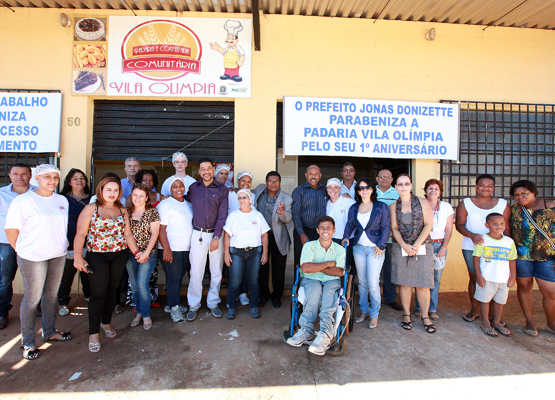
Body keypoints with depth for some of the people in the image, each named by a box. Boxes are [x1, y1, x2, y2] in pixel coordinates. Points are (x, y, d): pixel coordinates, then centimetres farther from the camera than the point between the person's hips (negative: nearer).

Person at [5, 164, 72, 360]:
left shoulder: (62, 200, 7)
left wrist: (60, 246, 10)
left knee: (51, 295, 15)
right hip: (33, 257, -5)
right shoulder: (23, 201, -9)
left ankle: (49, 332, 32)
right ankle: (27, 342, 21)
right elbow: (11, 230, -7)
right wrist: (22, 251, -2)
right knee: (32, 298, 5)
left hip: (58, 255, 5)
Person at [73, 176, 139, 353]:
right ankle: (93, 333, 11)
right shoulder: (91, 209, -2)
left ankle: (106, 322, 31)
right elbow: (80, 234, -7)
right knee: (98, 293, -1)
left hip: (119, 255, 4)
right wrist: (78, 257, -14)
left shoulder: (122, 211, 9)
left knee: (112, 291, 12)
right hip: (96, 257, -3)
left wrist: (136, 251, 1)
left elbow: (128, 234, 9)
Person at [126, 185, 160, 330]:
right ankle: (138, 313, 28)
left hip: (148, 254, -4)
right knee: (134, 285, 11)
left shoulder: (152, 212, -5)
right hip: (130, 254, 4)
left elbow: (154, 234, -8)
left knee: (142, 284, -7)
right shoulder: (127, 212, 7)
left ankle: (146, 315, 12)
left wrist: (146, 253, -15)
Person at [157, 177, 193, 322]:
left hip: (187, 248, 7)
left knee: (179, 276, 12)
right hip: (171, 249, -7)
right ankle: (174, 308, 11)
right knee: (173, 277, -1)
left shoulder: (188, 205, 14)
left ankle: (171, 304, 26)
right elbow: (161, 228, -13)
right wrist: (166, 248, -19)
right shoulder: (165, 205, -8)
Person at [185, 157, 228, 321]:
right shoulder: (193, 188, 6)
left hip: (216, 234, 0)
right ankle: (193, 306, 19)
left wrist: (216, 237, -10)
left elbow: (222, 215, -5)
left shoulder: (222, 189, 0)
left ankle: (213, 303, 24)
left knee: (216, 271, 8)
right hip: (198, 234, 1)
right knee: (196, 272, 3)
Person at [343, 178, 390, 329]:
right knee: (362, 282, 10)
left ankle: (374, 315, 14)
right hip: (358, 247, 4)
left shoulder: (381, 207, 0)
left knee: (373, 283, -4)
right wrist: (346, 237, -3)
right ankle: (364, 311, 26)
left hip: (375, 248, -3)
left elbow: (386, 227, -3)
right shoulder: (353, 208, 11)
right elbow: (349, 225, 15)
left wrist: (380, 245, -10)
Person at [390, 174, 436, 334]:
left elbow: (428, 224, -3)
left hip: (422, 247, -1)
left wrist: (416, 245, -12)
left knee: (422, 283, 0)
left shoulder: (422, 202, 2)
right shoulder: (393, 206, 7)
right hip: (401, 248, 1)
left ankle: (425, 316, 15)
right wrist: (404, 245, -11)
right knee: (404, 283, 4)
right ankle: (406, 315, 17)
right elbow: (394, 228, 4)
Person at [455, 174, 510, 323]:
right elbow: (459, 224, -1)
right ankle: (474, 310, 23)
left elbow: (506, 228, 7)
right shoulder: (466, 203, 2)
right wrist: (471, 235, -19)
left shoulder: (503, 204, 7)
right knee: (474, 278, 6)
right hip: (471, 248, -1)